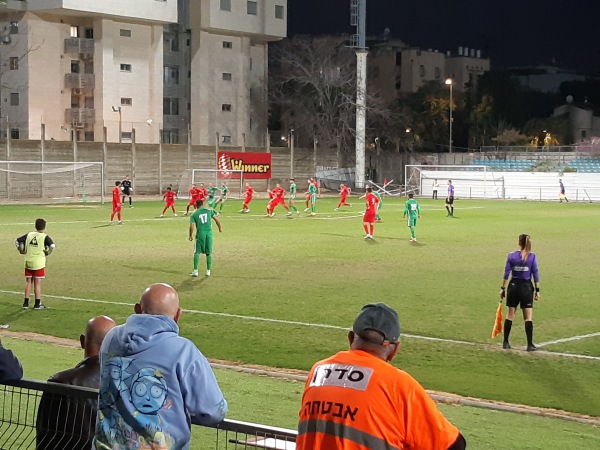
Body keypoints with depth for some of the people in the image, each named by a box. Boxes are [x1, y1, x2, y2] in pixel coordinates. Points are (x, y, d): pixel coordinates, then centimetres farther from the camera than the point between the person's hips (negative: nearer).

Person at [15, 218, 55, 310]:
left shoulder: (29, 235, 4)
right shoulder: (45, 237, -9)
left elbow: (17, 241, 6)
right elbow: (52, 245, -23)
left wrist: (22, 251, 12)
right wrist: (47, 253, -6)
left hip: (28, 262, 4)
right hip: (39, 263, -4)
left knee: (28, 282, 12)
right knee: (37, 283, 3)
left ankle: (26, 303, 15)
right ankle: (37, 304, 7)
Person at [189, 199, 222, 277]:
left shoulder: (194, 214, 5)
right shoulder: (209, 210, 8)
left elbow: (191, 226, -3)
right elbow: (216, 219, 6)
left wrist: (191, 236, 8)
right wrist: (220, 228, 20)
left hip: (200, 233, -1)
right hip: (209, 233, 1)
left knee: (197, 252, 6)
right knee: (209, 253, 11)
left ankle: (195, 271, 2)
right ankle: (208, 271, 13)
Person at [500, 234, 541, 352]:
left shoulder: (511, 256, -2)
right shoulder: (532, 257, -5)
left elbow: (506, 273, -1)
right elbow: (535, 275, -4)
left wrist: (503, 288, 5)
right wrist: (537, 290, 2)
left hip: (513, 287, 2)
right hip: (526, 288, -2)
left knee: (510, 315, 11)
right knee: (528, 317, 2)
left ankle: (505, 342, 16)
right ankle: (530, 345, -1)